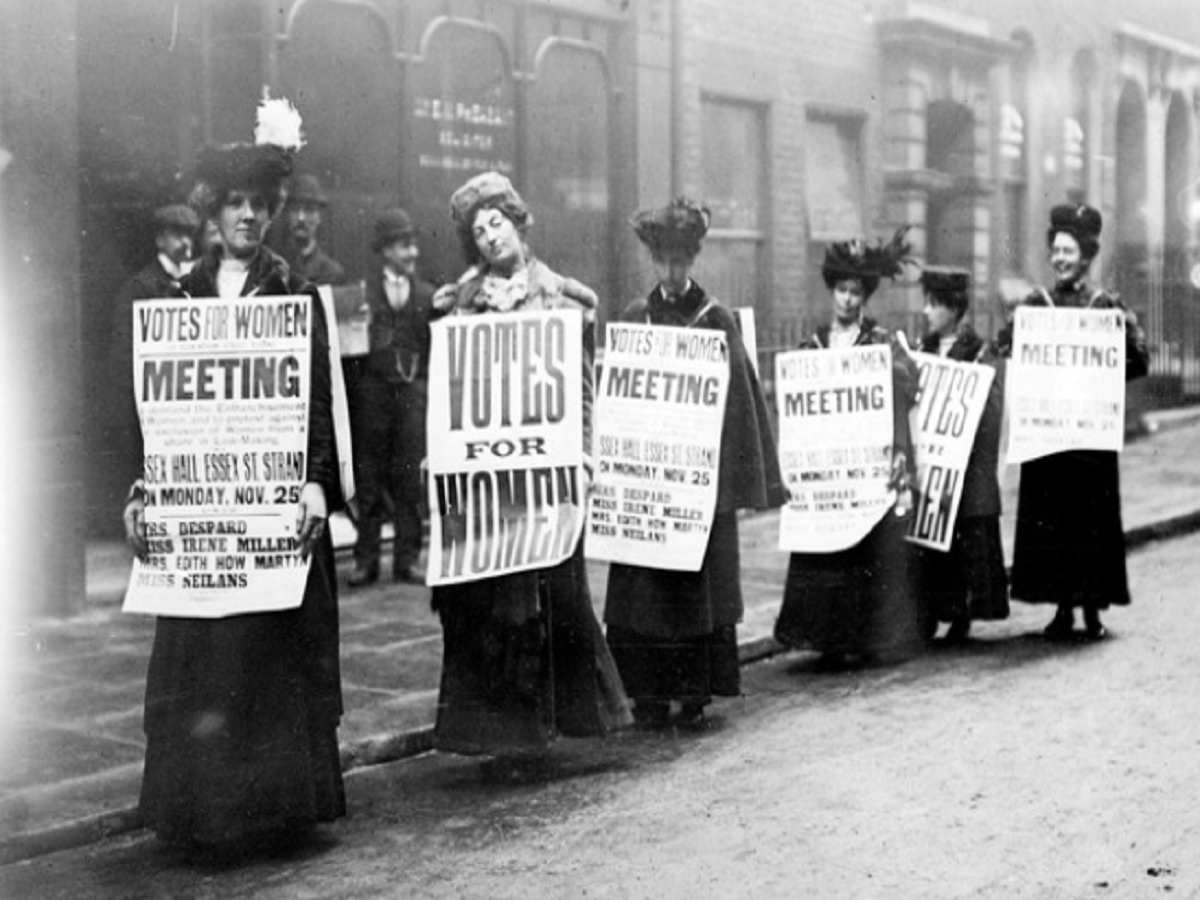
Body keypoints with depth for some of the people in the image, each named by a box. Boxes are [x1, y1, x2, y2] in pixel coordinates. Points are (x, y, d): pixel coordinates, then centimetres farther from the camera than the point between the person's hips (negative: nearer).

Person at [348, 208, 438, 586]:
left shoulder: (426, 294, 11)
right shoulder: (363, 290, 3)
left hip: (413, 389, 2)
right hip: (373, 388, -2)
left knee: (410, 478, 2)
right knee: (369, 477, 2)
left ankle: (406, 558, 10)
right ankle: (366, 559, 9)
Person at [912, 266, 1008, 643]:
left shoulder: (981, 355, -4)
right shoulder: (922, 350, 12)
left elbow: (989, 414, -10)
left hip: (966, 470, -4)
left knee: (965, 545, 1)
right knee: (923, 542, 3)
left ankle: (962, 617, 10)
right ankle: (928, 615, 10)